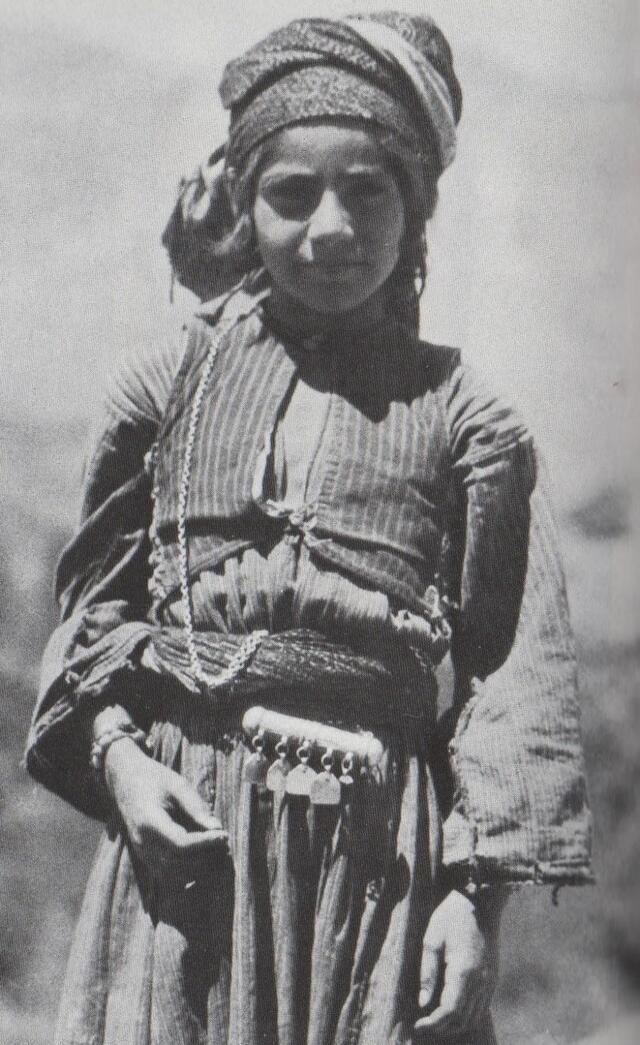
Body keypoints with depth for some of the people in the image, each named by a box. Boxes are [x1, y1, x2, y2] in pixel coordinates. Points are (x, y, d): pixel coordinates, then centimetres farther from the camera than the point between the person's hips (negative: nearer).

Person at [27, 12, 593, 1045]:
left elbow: (515, 669, 2)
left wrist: (477, 888, -5)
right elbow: (92, 601, 14)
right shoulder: (168, 387, 10)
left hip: (376, 832, -1)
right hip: (183, 814, 2)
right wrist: (115, 751, -3)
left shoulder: (459, 416, 4)